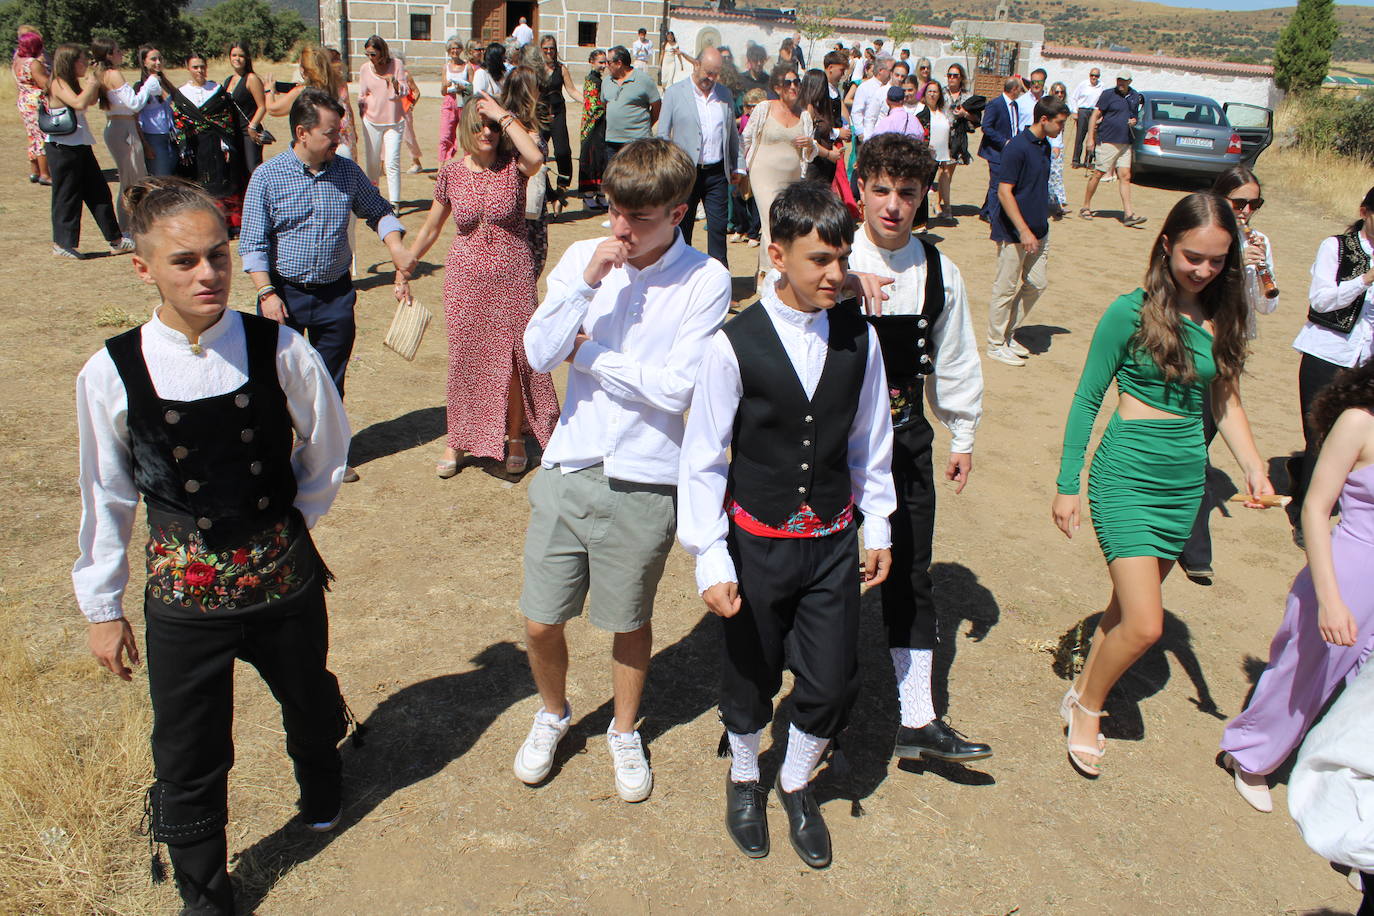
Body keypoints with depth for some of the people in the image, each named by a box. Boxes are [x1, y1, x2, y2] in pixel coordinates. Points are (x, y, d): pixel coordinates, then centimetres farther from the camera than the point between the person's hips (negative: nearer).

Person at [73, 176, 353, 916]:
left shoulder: (280, 352, -14)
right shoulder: (110, 375, -13)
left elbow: (326, 451, 3)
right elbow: (105, 498, -1)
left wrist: (287, 525, 3)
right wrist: (102, 607, 6)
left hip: (284, 577, 1)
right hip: (182, 596, -1)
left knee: (308, 702, 26)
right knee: (189, 758, 11)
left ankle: (320, 786, 62)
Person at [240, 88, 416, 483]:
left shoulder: (348, 172, 1)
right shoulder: (267, 176, -8)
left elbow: (378, 211, 14)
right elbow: (253, 244, -8)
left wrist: (396, 247, -4)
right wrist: (266, 293, -16)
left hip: (336, 293, 3)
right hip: (285, 292, -3)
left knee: (331, 379, 12)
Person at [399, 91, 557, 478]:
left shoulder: (512, 164, -6)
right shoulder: (452, 172, 0)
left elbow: (536, 160, -33)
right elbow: (430, 228, 11)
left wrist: (505, 116, -23)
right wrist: (404, 270, 14)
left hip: (512, 276, -2)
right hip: (466, 277, 2)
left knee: (512, 358, 4)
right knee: (465, 358, 9)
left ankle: (514, 439, 24)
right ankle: (458, 440, 26)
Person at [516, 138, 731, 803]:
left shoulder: (706, 280, -10)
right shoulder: (583, 257, 0)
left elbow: (675, 388, -17)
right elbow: (538, 355, -8)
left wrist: (588, 353, -8)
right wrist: (587, 283, -19)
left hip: (644, 480, -2)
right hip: (567, 468, 3)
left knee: (629, 622, 16)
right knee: (540, 622, 11)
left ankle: (625, 732, 43)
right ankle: (553, 714, 43)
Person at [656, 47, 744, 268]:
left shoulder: (725, 95, 11)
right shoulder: (675, 93, 0)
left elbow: (732, 134, 19)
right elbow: (662, 135, 1)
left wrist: (738, 166, 15)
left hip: (717, 173, 3)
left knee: (719, 226, 2)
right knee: (682, 227, 6)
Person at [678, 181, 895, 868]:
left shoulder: (859, 339, -5)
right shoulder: (735, 345, -16)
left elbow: (871, 442, 7)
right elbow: (702, 459, -11)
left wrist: (877, 528, 11)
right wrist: (710, 562, -12)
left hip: (833, 542, 3)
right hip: (757, 544, -2)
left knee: (830, 683, 7)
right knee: (750, 677, 16)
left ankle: (796, 784, 38)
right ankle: (744, 778, 46)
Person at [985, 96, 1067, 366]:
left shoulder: (1045, 146, 10)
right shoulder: (1017, 147, -16)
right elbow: (1004, 192, -20)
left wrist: (1040, 225, 18)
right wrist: (1023, 231, -23)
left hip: (1038, 230, 9)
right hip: (1014, 232, -9)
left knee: (1037, 283, 11)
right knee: (1006, 288, 1)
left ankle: (1008, 333, 25)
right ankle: (995, 344, 13)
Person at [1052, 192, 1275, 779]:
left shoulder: (1222, 318, 5)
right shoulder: (1133, 312, -10)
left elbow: (1226, 403, 11)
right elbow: (1086, 400, -5)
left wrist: (1253, 466, -5)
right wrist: (1067, 485, -5)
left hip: (1186, 481, 5)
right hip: (1128, 473, -5)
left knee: (1130, 605, 14)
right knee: (1144, 624, -10)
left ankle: (1083, 692, 35)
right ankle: (1086, 705, 16)